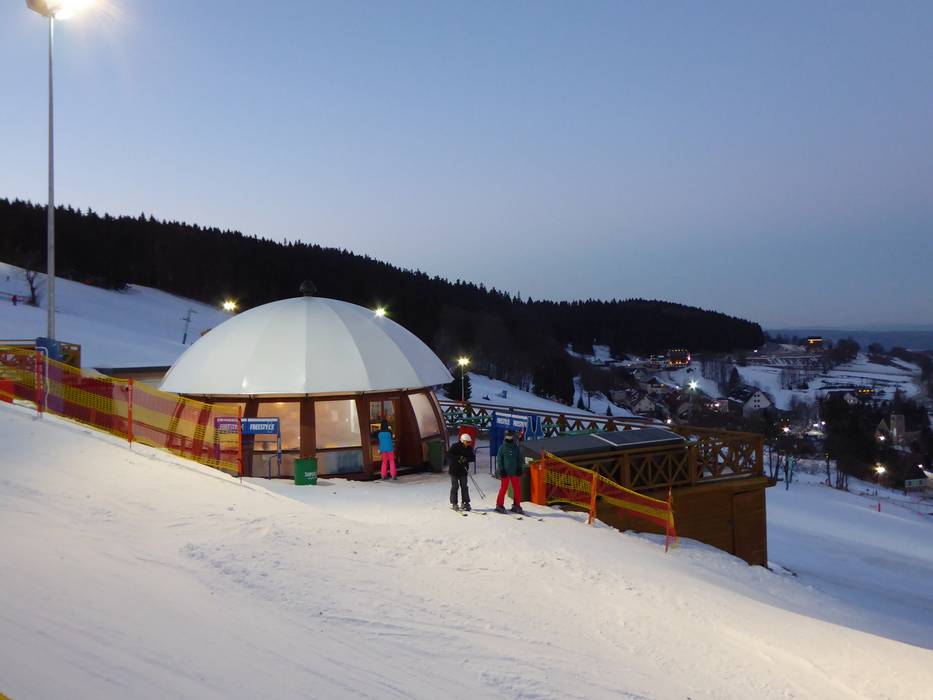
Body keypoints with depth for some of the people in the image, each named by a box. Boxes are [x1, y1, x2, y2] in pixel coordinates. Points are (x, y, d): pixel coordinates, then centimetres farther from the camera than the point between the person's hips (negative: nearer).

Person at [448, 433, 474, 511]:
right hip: (454, 470, -4)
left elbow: (473, 457, -1)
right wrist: (458, 458, -25)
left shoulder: (469, 448, 1)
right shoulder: (455, 446, -13)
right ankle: (453, 503, 10)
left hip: (464, 470, 4)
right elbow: (448, 455, -18)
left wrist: (466, 459, -21)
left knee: (464, 486, 4)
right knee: (455, 486, 1)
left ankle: (465, 503, 10)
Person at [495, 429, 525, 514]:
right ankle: (499, 505, 7)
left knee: (517, 489, 2)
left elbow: (520, 459, 12)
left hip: (515, 472, 3)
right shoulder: (502, 447, 2)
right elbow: (499, 459, 2)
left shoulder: (516, 448, 8)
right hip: (505, 472, -3)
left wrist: (519, 468, 2)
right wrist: (501, 470, -5)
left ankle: (516, 506, 12)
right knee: (503, 488, -3)